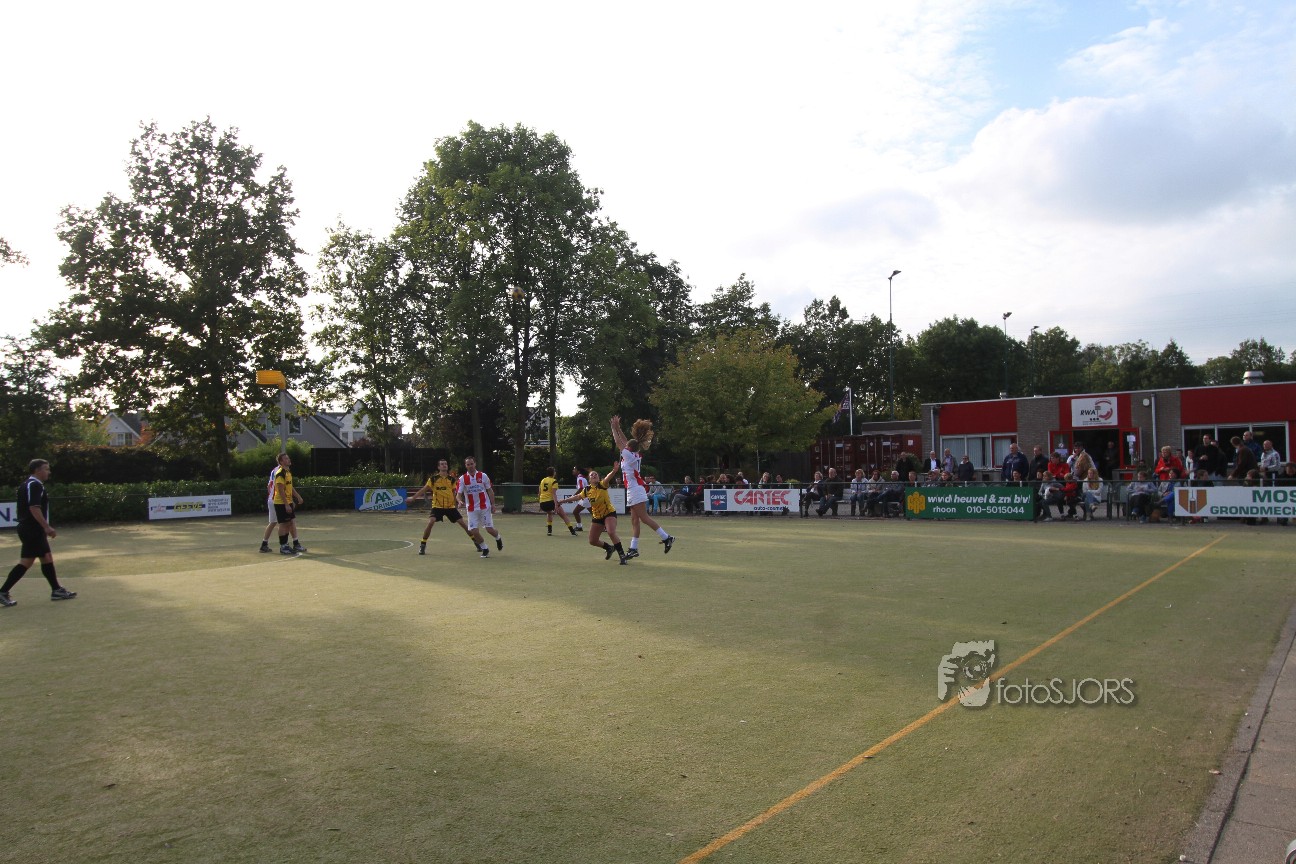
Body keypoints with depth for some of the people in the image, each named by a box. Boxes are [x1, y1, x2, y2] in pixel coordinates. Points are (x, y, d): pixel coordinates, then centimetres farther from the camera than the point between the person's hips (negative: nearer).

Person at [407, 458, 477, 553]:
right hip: (437, 506, -2)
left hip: (450, 506, 2)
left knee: (462, 523, 1)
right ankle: (422, 545, -7)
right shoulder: (433, 479, -4)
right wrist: (413, 497, -4)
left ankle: (475, 541, 18)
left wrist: (458, 501, -1)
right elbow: (424, 490, 0)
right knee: (430, 522, -22)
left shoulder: (451, 479, 2)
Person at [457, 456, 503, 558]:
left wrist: (493, 504, 1)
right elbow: (458, 494, -7)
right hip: (471, 509, 1)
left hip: (485, 507, -1)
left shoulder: (483, 476, -2)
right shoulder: (462, 479, -3)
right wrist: (460, 501, -29)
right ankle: (485, 549, 14)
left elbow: (490, 491, 6)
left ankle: (498, 538, 32)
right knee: (474, 531, -8)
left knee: (489, 529, -4)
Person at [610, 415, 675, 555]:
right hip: (635, 491, 9)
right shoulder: (636, 455, 11)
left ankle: (666, 538, -12)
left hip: (635, 491, -9)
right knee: (634, 520, 7)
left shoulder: (629, 455, -10)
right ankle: (633, 548, 7)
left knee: (644, 518, -11)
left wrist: (614, 428, 5)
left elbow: (618, 442, -5)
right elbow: (625, 441, 21)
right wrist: (618, 427, 22)